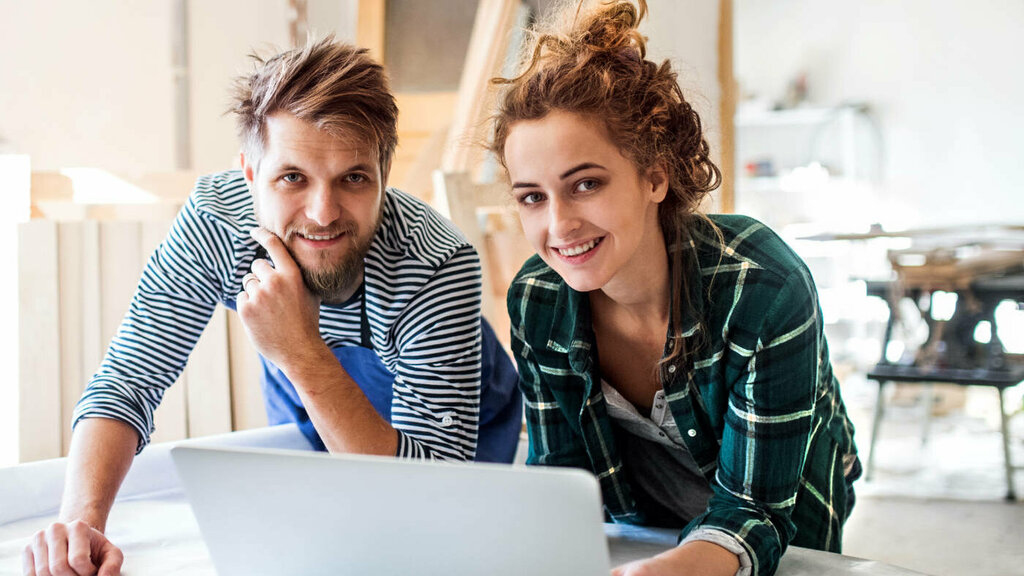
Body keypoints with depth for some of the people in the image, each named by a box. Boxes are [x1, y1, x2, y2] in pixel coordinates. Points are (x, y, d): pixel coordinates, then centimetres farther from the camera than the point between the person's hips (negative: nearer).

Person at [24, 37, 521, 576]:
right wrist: (81, 518, -44)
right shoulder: (214, 220, -31)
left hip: (455, 434, -2)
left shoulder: (440, 266, -41)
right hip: (302, 416, 2)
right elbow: (126, 381, -24)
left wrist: (302, 353, -53)